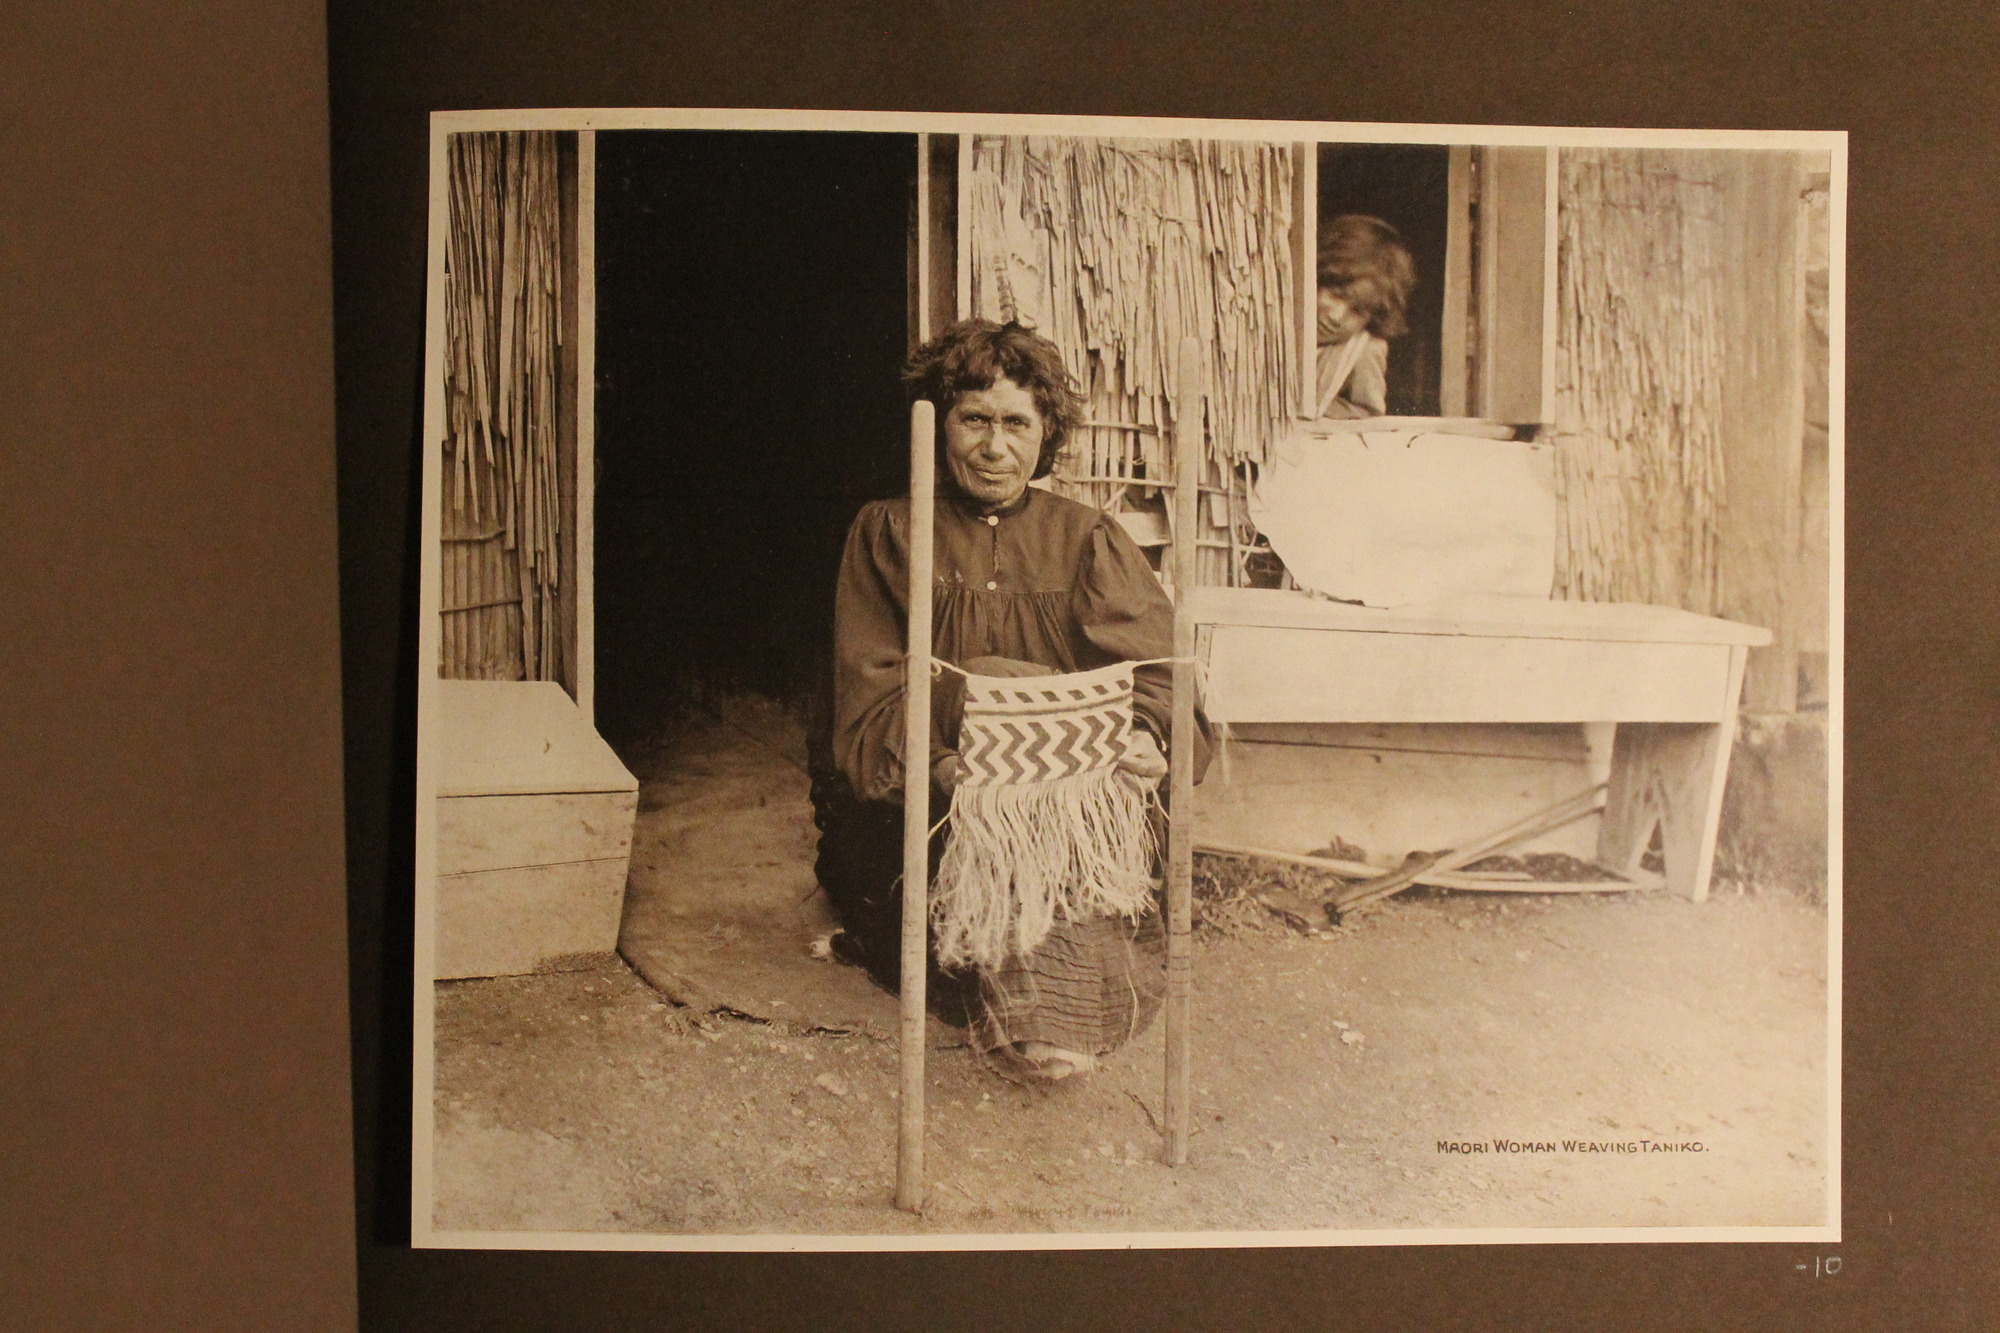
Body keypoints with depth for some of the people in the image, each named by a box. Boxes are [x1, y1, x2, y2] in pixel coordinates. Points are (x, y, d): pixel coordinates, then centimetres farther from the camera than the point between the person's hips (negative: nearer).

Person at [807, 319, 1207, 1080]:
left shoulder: (1088, 541, 13)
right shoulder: (888, 534, 9)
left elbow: (1151, 666, -3)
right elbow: (870, 697, -4)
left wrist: (1145, 734, -27)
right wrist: (939, 764, -24)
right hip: (917, 798, 0)